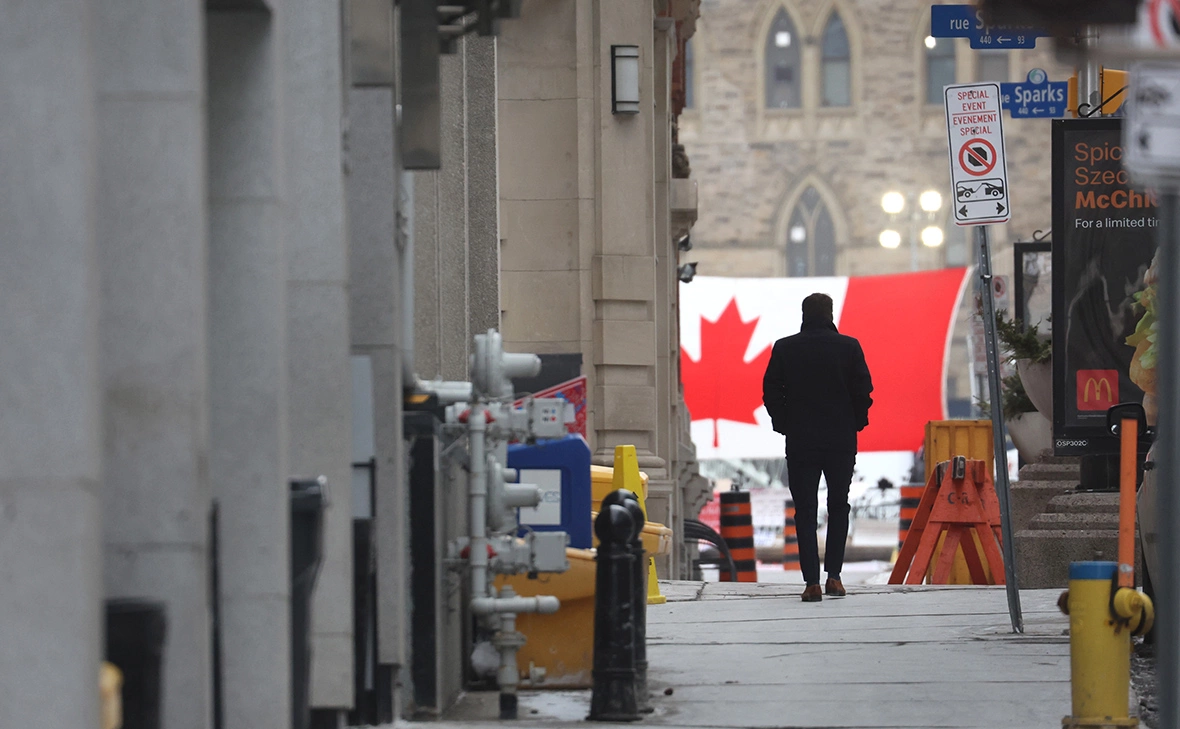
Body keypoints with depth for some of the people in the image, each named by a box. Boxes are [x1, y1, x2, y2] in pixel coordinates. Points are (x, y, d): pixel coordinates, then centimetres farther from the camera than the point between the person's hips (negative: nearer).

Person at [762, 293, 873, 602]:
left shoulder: (784, 348, -2)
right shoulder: (848, 347, -4)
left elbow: (771, 392, 0)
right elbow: (863, 391, -3)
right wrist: (856, 424, 11)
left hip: (800, 442, 0)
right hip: (841, 442, 0)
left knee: (805, 510, 3)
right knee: (838, 507, 14)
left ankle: (812, 582, -5)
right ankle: (833, 576, 8)